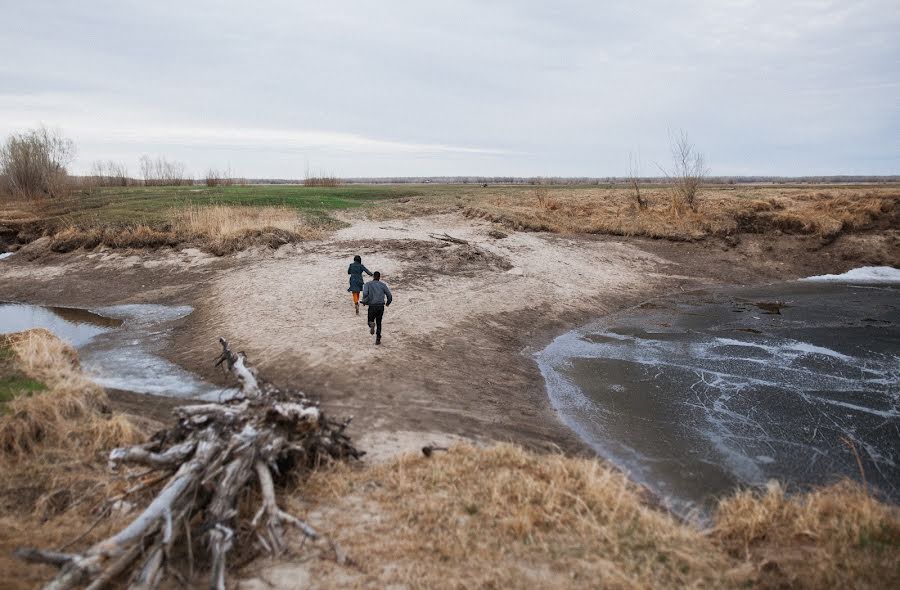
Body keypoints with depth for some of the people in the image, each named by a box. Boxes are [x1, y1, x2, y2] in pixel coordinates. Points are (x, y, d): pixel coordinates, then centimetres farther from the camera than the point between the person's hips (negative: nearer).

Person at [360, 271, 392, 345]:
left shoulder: (368, 284, 4)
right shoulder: (383, 285, 8)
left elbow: (365, 293, -16)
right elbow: (390, 296, 3)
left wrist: (364, 301, 1)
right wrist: (388, 303, 23)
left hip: (372, 306, -2)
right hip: (381, 306, 2)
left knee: (370, 321, 17)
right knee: (379, 323, 18)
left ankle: (371, 324, -21)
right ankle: (378, 339, 8)